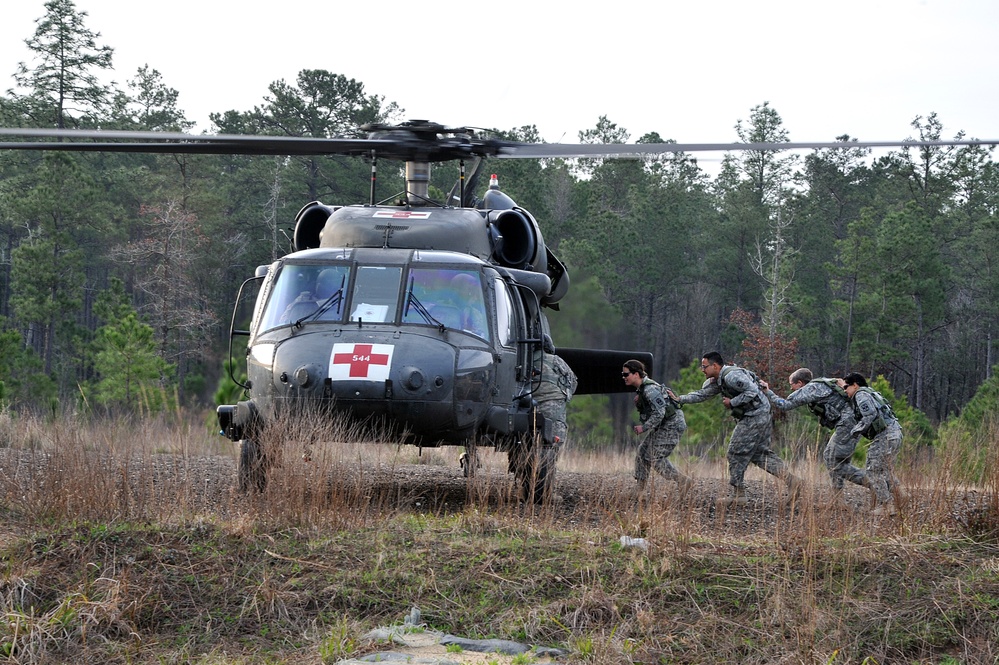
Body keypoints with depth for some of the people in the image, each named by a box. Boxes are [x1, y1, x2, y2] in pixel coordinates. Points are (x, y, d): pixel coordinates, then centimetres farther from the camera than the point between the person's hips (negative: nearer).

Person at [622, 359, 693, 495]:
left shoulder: (650, 390, -22)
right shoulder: (640, 389, 10)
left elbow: (659, 413, -26)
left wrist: (644, 427, -23)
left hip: (671, 426, -11)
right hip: (662, 427, 11)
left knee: (657, 460, -12)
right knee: (642, 453, 10)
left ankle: (683, 481, -5)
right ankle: (640, 488, 15)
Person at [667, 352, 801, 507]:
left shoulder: (732, 376, -20)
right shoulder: (717, 380, 13)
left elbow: (752, 391, -25)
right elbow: (701, 394, 19)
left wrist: (732, 402, -19)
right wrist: (678, 399, 12)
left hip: (755, 417, -10)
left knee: (736, 453, -4)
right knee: (759, 454, 13)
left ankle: (738, 496, 1)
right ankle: (791, 480, 9)